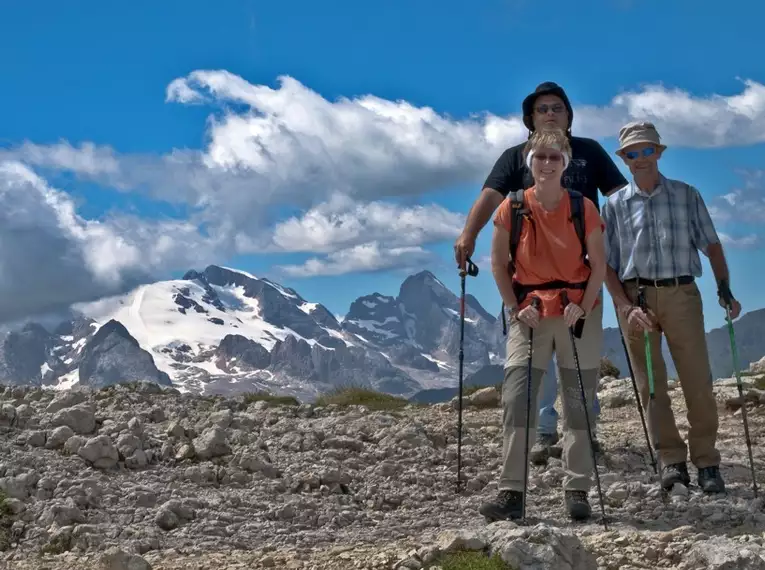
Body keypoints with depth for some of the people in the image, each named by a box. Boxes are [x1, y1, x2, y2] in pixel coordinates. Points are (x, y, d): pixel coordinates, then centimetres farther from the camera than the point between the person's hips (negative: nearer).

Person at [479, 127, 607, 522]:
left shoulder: (583, 208, -1)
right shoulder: (512, 208, -1)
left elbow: (599, 266, 1)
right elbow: (499, 264, 4)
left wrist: (583, 307, -12)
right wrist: (515, 308, -6)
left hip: (578, 314, 0)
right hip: (529, 316, 0)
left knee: (579, 404, 3)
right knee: (515, 400, -8)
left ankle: (577, 490, 10)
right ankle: (511, 491, -5)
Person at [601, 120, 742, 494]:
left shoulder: (686, 195, 11)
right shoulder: (615, 205, 10)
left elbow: (712, 247, 11)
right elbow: (607, 265, 6)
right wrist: (626, 307, -8)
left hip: (682, 294, 0)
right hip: (635, 297, 1)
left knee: (698, 379, -5)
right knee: (651, 383, -1)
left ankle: (706, 461, 2)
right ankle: (671, 460, 4)